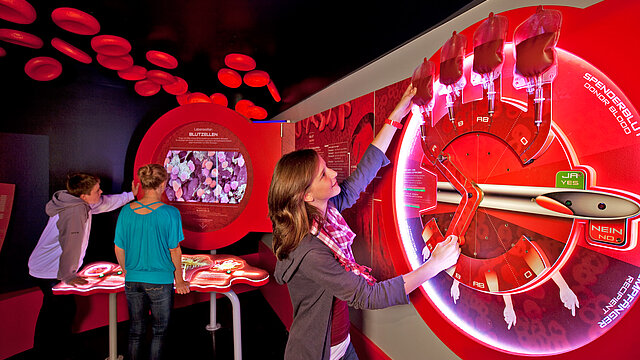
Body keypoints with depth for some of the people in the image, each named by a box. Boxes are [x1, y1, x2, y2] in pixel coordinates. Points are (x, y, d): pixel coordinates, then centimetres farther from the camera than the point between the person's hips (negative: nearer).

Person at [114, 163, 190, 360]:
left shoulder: (127, 211, -4)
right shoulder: (169, 213, -16)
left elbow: (119, 249, 3)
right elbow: (175, 250, -11)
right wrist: (179, 280, 1)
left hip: (132, 281, 4)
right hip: (160, 281, -4)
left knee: (135, 331, 20)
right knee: (159, 331, 15)